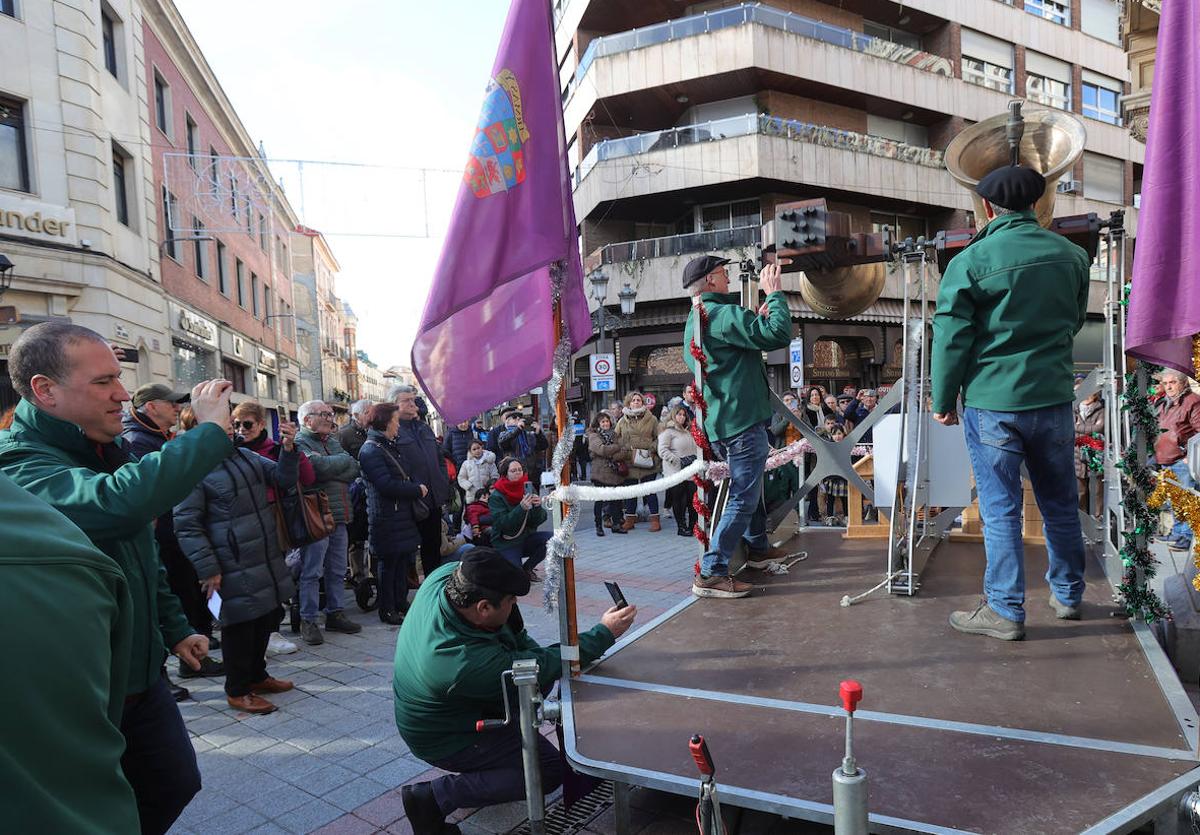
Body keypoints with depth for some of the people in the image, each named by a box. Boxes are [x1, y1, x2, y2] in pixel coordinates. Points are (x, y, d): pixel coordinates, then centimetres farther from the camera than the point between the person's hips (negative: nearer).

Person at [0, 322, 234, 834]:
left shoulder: (104, 454, 7)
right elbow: (119, 503, -45)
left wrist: (175, 628, 18)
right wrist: (210, 431, -34)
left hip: (139, 678, 8)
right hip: (72, 700, -8)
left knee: (176, 785, 18)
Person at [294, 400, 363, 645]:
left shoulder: (333, 441, 17)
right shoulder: (300, 443, -5)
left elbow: (353, 469, 5)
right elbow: (320, 466, -24)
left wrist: (331, 472, -13)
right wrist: (344, 460, -6)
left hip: (338, 514, 7)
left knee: (337, 570, 13)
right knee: (312, 572, -2)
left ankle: (335, 613, 24)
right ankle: (308, 620, 8)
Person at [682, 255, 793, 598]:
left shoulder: (695, 321, 16)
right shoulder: (723, 314, -16)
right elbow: (778, 335, -23)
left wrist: (758, 318, 14)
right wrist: (775, 293, -10)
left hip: (720, 423, 10)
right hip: (742, 420, -10)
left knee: (750, 488, 25)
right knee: (743, 499, -6)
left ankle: (758, 549, 41)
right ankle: (710, 574, -4)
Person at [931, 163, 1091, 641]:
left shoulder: (970, 261, -11)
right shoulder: (1071, 255, 4)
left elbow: (951, 338, -9)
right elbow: (1075, 322, 17)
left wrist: (943, 399, 1)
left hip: (992, 402, -4)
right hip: (1053, 398, 5)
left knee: (1000, 509, 3)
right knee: (1060, 502, 17)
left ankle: (1005, 611, 10)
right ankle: (1068, 595, 32)